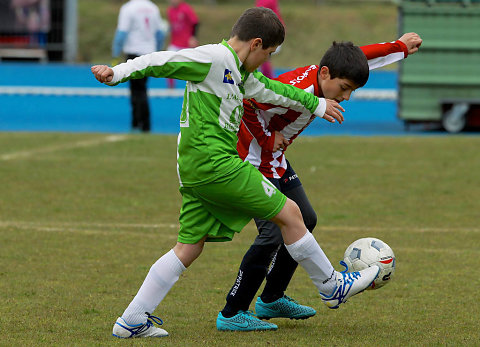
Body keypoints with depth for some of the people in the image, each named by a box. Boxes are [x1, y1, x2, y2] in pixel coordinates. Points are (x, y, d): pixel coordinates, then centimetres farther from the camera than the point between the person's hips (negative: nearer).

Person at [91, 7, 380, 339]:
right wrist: (118, 73, -23)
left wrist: (315, 104, 42)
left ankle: (132, 321, 6)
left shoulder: (237, 72, 19)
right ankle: (332, 287, 14)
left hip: (195, 171, 10)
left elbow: (268, 89, 33)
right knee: (290, 212, 1)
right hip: (215, 163, -10)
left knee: (189, 247, 9)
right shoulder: (214, 57, -10)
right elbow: (163, 62, -14)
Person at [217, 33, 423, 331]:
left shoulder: (323, 74, -3)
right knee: (273, 233, -17)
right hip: (253, 159, -10)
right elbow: (243, 101, -33)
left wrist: (401, 47, 26)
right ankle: (231, 315, -11)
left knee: (305, 220, 15)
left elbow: (365, 56, 15)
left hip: (275, 160, 10)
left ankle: (271, 300, 26)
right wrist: (268, 138, -23)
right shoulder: (296, 92, -31)